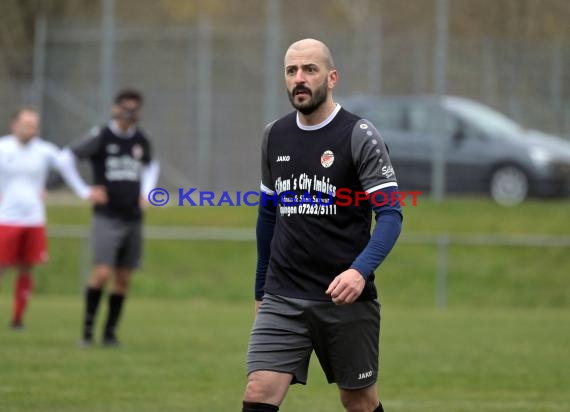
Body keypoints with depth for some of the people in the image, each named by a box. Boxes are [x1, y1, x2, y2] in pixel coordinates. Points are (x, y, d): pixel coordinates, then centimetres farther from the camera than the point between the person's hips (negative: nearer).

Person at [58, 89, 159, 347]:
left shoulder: (141, 141, 9)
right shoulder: (100, 137, -7)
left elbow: (150, 166, 30)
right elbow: (67, 158, -3)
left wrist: (146, 193, 16)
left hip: (133, 219, 5)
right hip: (107, 217, -5)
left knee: (123, 279, 4)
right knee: (102, 273, -17)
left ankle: (110, 333, 13)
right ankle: (88, 329, -4)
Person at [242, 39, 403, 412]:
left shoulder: (358, 135, -7)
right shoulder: (275, 136, 9)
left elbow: (390, 214, -11)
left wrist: (360, 270, -27)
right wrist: (261, 289, 23)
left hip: (345, 297, -3)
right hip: (282, 299, 3)